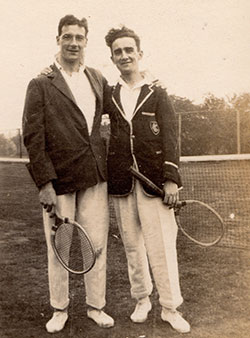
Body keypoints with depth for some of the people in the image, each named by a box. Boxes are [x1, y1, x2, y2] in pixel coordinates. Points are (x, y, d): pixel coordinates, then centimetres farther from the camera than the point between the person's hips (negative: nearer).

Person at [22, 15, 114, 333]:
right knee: (58, 248, 7)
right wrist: (44, 183, -13)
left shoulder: (99, 80, 11)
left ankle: (95, 306, 26)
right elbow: (32, 137, -7)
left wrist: (106, 166, 10)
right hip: (59, 181, -3)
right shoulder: (41, 85, -2)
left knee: (97, 244, 9)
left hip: (95, 178, 4)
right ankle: (59, 309, 26)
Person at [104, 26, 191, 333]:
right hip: (121, 181, 2)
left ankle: (170, 307, 11)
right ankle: (142, 299, 26)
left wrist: (171, 179, -10)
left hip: (153, 178, -2)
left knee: (162, 244, -2)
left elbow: (170, 138, -2)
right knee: (132, 244, 10)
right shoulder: (109, 97, 10)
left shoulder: (157, 94, 5)